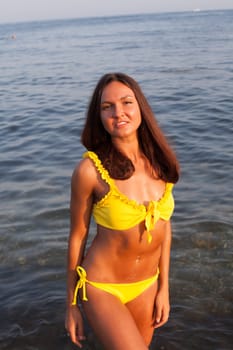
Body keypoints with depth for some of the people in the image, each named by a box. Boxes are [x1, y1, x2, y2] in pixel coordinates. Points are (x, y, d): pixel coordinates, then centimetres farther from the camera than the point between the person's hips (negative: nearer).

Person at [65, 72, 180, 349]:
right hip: (102, 286, -5)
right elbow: (77, 238, -10)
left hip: (146, 285, 5)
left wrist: (163, 287, 5)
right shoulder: (90, 169, -19)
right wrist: (72, 304, -1)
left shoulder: (158, 161, -6)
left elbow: (163, 223, 3)